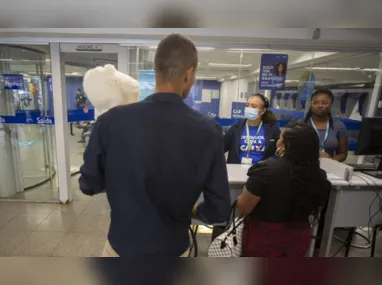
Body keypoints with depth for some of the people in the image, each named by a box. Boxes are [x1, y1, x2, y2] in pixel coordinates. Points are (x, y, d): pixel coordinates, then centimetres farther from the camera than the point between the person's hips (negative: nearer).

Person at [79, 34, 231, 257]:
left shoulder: (111, 121, -21)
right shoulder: (208, 131, -22)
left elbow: (89, 185, -7)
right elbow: (220, 211, -14)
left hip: (123, 244, 0)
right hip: (173, 249, 1)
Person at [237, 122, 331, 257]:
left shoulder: (267, 170, -27)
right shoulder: (319, 177, -9)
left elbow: (243, 208, -19)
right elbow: (314, 210, 8)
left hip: (263, 237, -4)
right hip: (298, 238, 5)